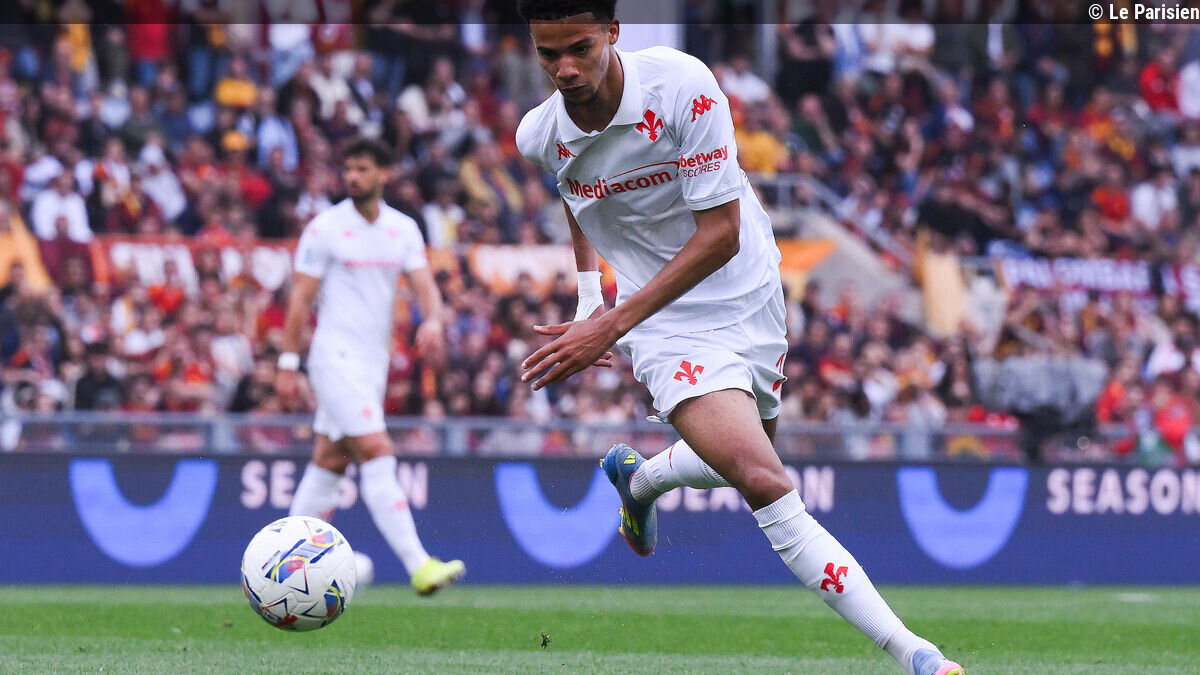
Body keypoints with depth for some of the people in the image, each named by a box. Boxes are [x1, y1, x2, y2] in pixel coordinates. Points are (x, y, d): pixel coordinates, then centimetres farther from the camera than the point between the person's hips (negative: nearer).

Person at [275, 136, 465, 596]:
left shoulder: (403, 229, 9)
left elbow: (424, 283, 2)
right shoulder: (326, 228, -6)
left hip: (374, 360, 6)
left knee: (330, 462, 11)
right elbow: (300, 298, -4)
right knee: (377, 455, -15)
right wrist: (288, 363, -6)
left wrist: (432, 321, -20)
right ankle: (418, 566, -23)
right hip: (337, 357, -6)